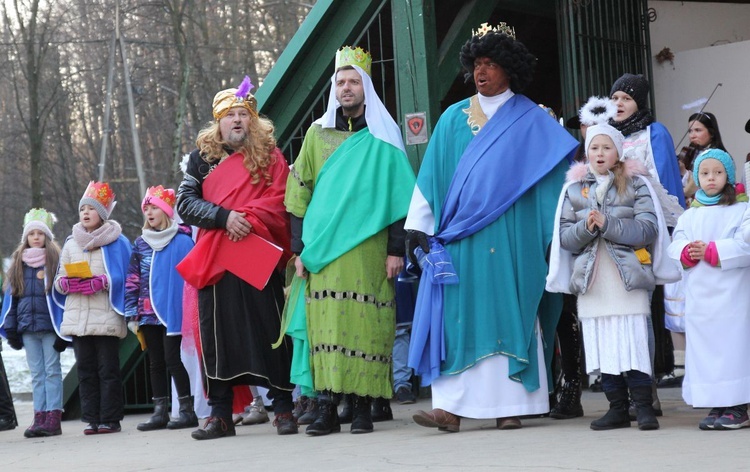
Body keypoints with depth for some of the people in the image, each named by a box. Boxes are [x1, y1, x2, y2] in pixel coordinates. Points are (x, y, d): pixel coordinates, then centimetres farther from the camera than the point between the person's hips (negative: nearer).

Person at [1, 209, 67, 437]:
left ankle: (53, 419, -4)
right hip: (27, 327, 5)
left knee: (52, 370, -3)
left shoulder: (56, 261, 0)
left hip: (50, 326, -5)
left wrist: (63, 329, -10)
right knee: (36, 373, 6)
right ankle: (40, 418, 7)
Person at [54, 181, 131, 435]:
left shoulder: (117, 242, 0)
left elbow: (123, 278, -4)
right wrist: (68, 283, -6)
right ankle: (91, 419, 10)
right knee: (85, 369, 6)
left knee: (108, 369, -2)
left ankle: (110, 419, 2)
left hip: (106, 317, -5)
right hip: (77, 317, 5)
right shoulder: (71, 243, 15)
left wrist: (101, 282, -18)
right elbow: (59, 280, 16)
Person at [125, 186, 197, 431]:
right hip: (148, 313, 6)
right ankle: (160, 412, 13)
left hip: (172, 310, -6)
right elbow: (132, 280, 11)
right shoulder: (140, 243, 11)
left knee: (171, 358, -8)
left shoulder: (182, 241, -5)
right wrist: (132, 314, 6)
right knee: (155, 362, 9)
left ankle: (187, 410, 0)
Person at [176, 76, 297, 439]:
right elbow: (184, 202, 3)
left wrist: (248, 219, -17)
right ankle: (220, 415, 9)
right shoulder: (203, 157, 12)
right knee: (216, 334, 2)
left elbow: (278, 200, -1)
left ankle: (283, 409, 6)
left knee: (269, 330, -2)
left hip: (259, 258, -2)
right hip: (214, 259, 2)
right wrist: (224, 217, -11)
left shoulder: (269, 156, 8)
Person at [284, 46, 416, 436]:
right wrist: (300, 249, 5)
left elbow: (397, 195, 4)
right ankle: (326, 407, -4)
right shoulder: (318, 134, 14)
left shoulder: (383, 137, 8)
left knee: (365, 322, -6)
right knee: (326, 323, -4)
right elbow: (300, 194, 12)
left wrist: (395, 249, -4)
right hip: (324, 247, 2)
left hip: (368, 246, -2)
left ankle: (362, 406, -1)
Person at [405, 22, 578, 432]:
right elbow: (431, 176, 10)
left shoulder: (529, 120, 5)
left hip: (510, 236, -2)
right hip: (458, 236, 2)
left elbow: (561, 171, 0)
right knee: (455, 316, -4)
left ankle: (511, 404, 4)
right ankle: (450, 407, -7)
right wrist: (418, 226, 3)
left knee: (508, 314, -1)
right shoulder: (454, 118, 13)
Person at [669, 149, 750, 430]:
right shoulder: (690, 215, 17)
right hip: (698, 297, 5)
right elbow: (676, 244, 8)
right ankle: (716, 405, 10)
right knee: (703, 349, 4)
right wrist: (688, 252, -14)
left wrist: (711, 251, -17)